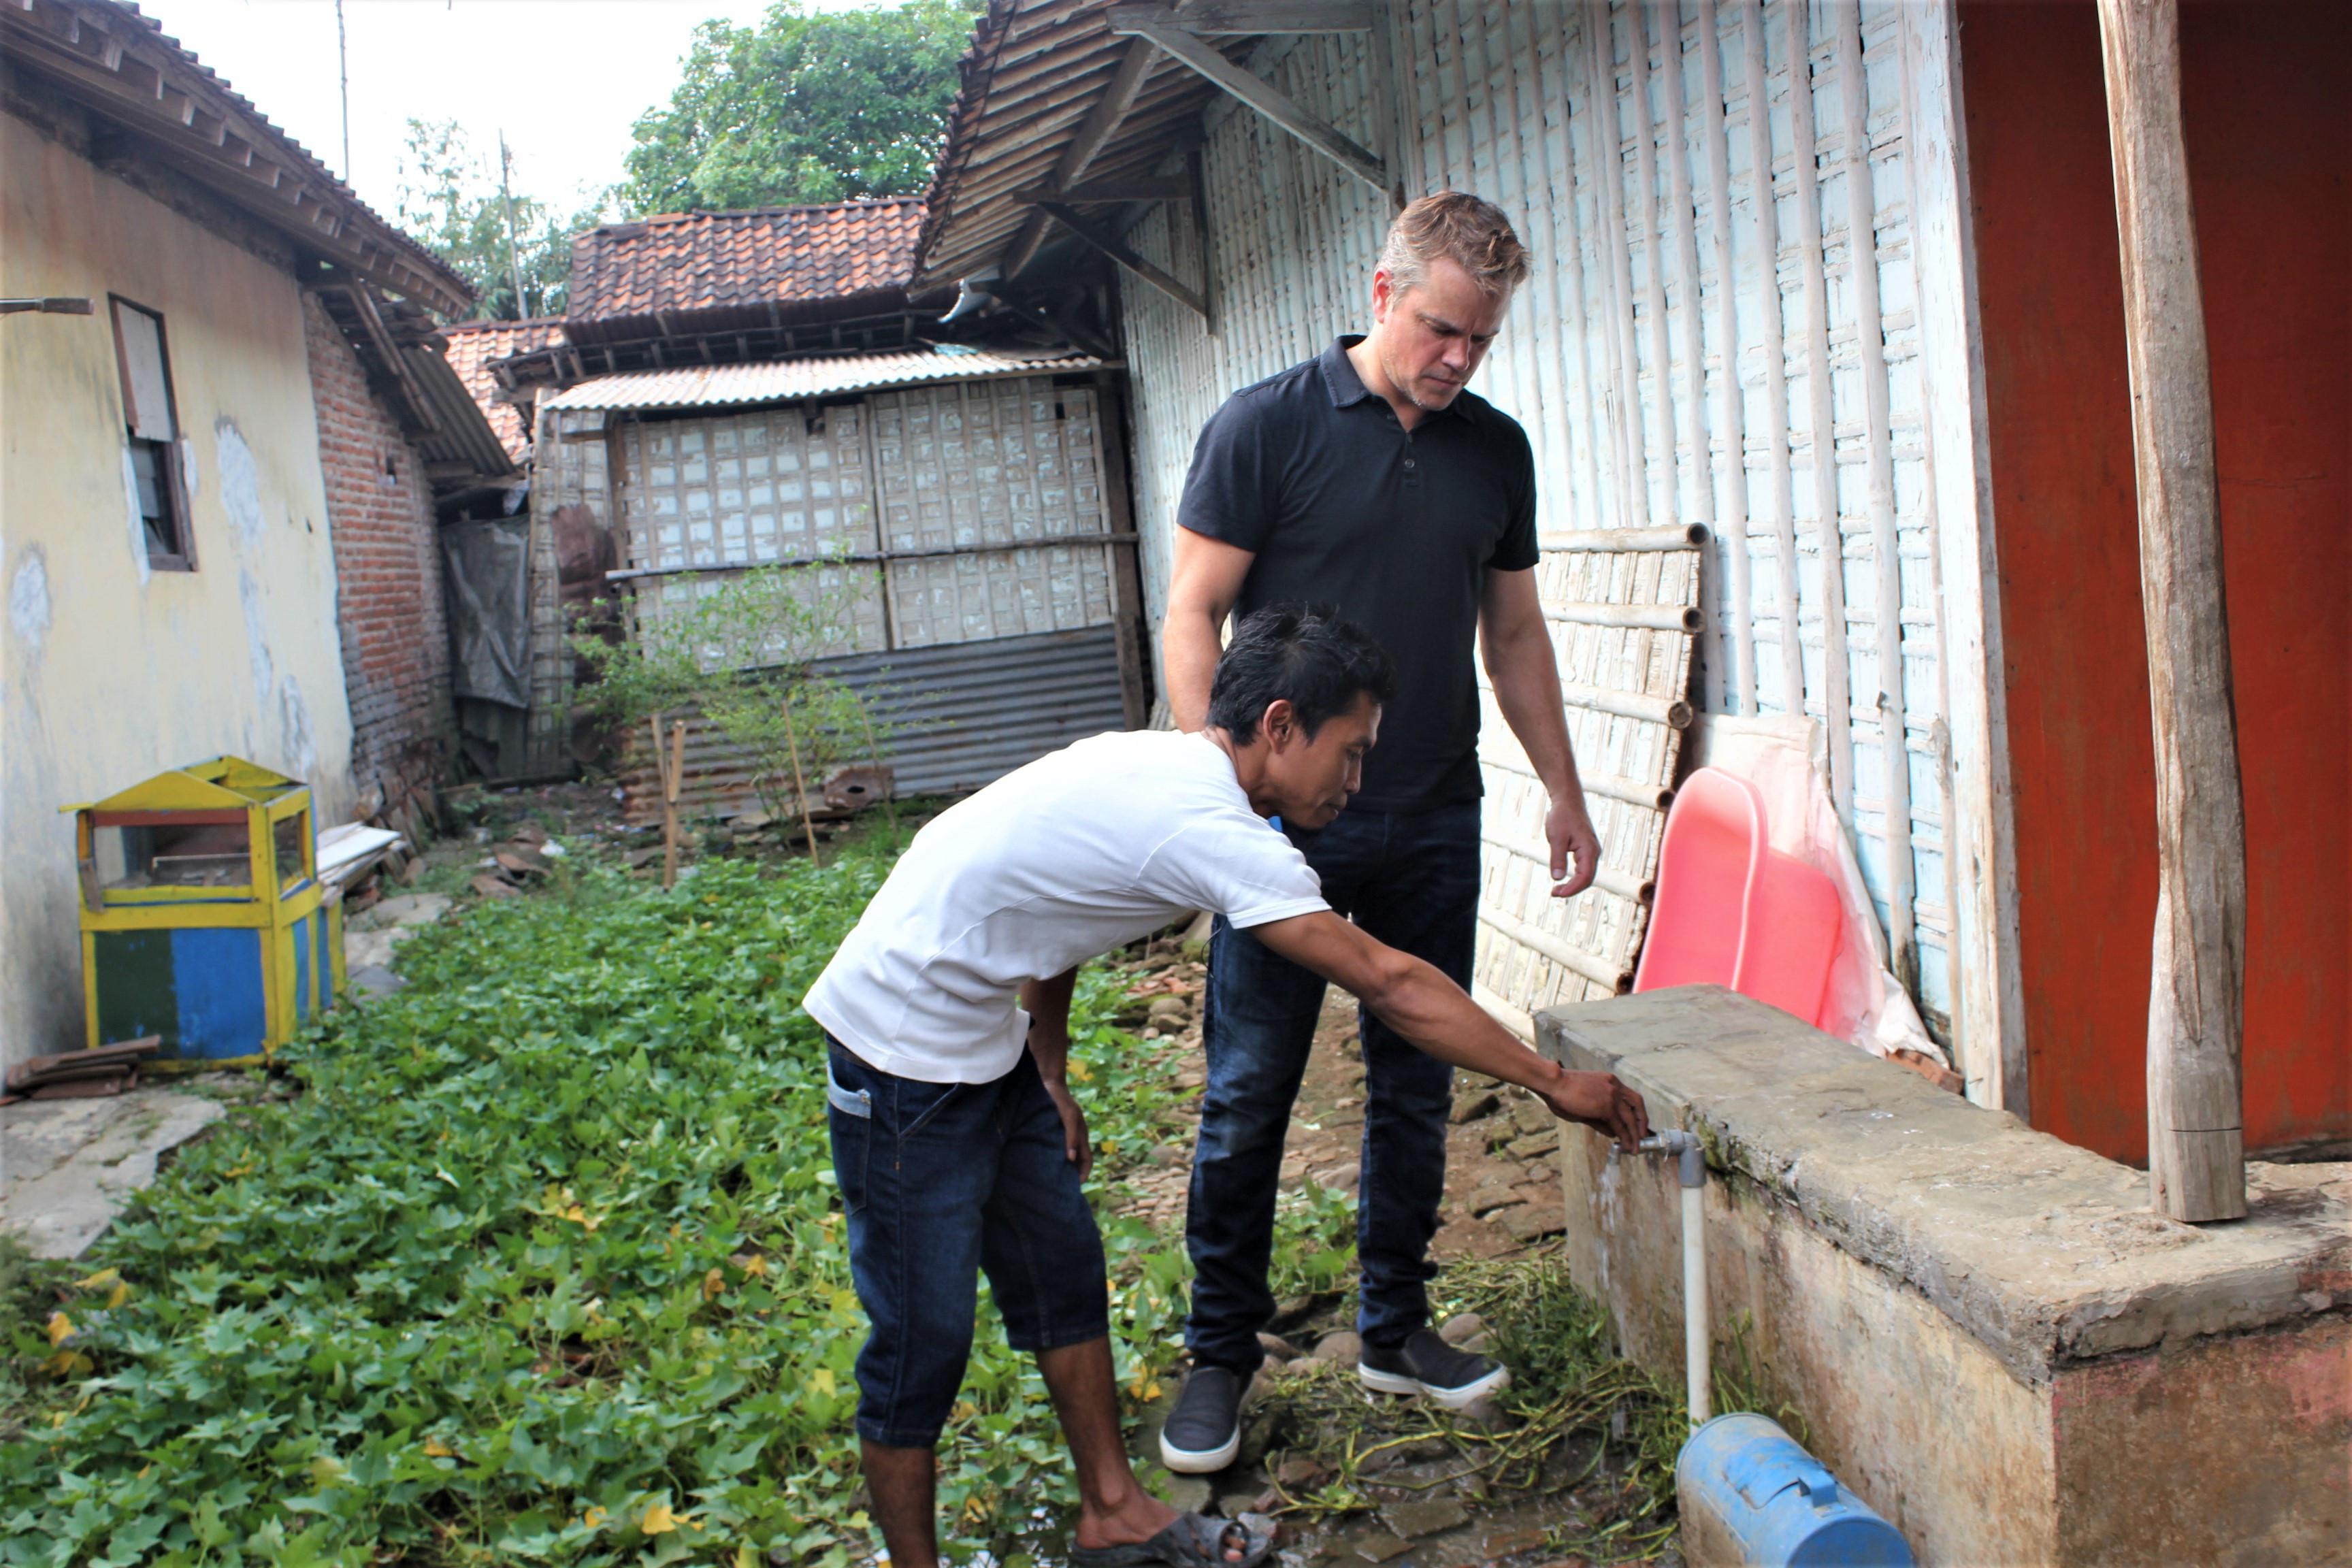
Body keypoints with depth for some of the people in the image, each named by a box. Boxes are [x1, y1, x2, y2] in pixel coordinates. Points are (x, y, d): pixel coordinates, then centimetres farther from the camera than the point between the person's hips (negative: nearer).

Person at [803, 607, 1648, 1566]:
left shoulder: (1156, 770, 3)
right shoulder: (1211, 828, -25)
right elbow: (1391, 988, -22)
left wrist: (1050, 1082, 15)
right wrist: (1556, 1085, -13)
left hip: (986, 1044, 10)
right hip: (903, 1059, -10)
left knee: (1062, 1273, 16)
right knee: (925, 1341, 0)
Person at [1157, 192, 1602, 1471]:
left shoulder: (1497, 450, 10)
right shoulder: (1267, 427, -5)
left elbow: (1514, 632, 18)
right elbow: (1193, 616, -6)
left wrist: (1564, 789, 16)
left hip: (1434, 824, 5)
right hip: (1287, 823, -4)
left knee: (1416, 1089, 12)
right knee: (1248, 1093, 1)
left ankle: (1395, 1329, 27)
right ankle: (1219, 1354, 16)